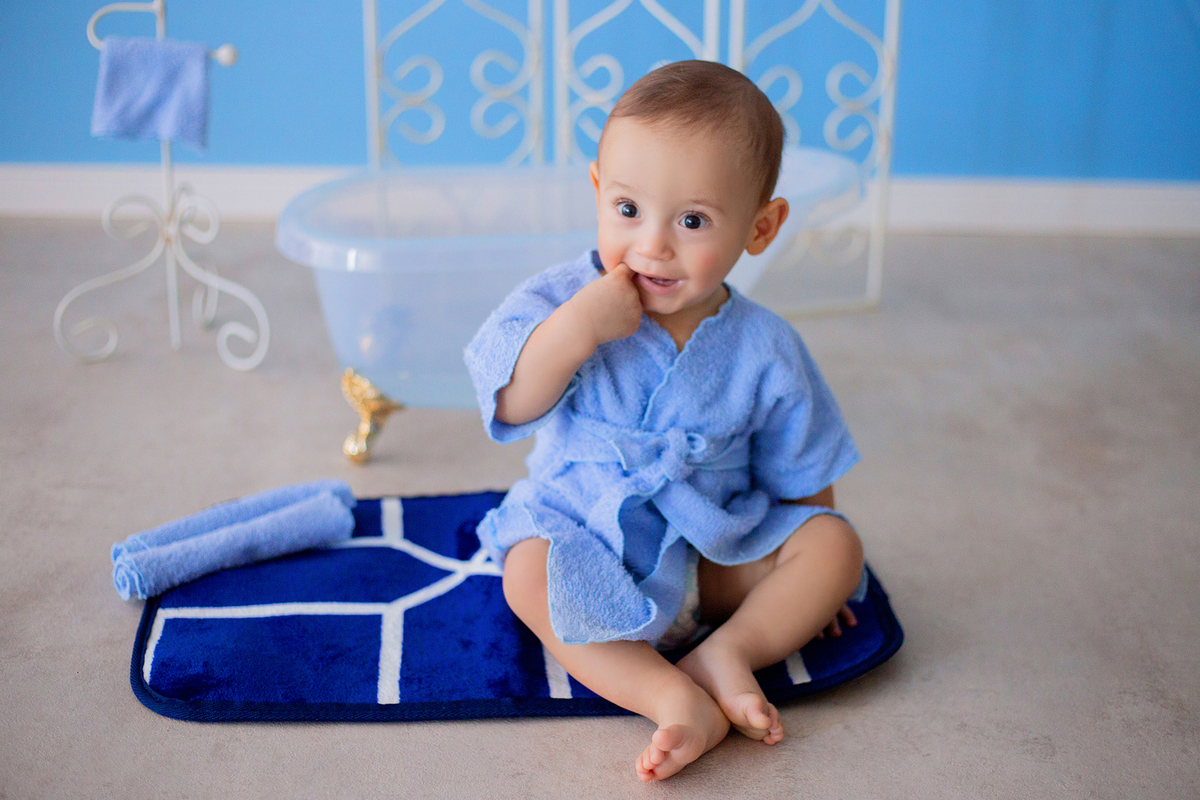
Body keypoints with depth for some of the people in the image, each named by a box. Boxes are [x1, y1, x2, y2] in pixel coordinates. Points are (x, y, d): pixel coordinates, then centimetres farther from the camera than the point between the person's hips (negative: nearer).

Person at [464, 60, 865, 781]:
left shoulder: (765, 351, -8)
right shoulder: (564, 299, -11)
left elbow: (802, 480, 3)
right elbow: (507, 403, -20)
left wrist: (810, 580, 2)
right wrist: (577, 329, -32)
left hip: (720, 556, 2)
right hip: (585, 543, -1)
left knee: (837, 542, -14)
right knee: (528, 571, -31)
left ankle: (727, 651, -24)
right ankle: (675, 698, -37)